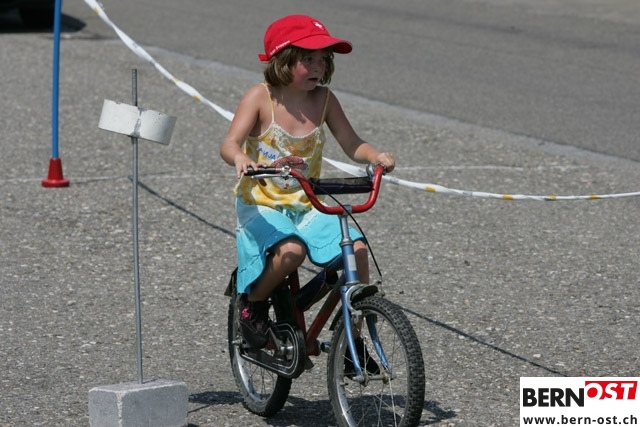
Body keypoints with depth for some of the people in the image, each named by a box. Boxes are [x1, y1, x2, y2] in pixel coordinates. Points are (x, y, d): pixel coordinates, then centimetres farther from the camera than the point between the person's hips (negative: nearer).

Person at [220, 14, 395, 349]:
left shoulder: (323, 100, 1)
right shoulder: (261, 97, -10)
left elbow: (351, 145, 0)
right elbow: (229, 144, -21)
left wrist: (376, 156, -23)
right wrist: (241, 159, -45)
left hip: (307, 205, 4)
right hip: (262, 204, -4)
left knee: (357, 249, -20)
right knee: (291, 250, -35)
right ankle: (253, 302, -3)